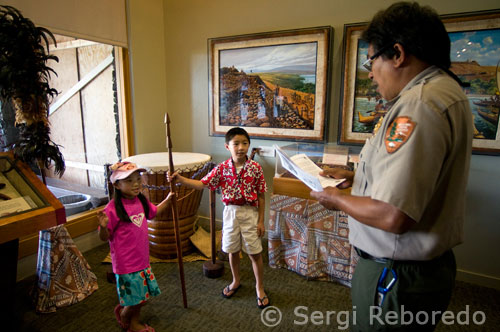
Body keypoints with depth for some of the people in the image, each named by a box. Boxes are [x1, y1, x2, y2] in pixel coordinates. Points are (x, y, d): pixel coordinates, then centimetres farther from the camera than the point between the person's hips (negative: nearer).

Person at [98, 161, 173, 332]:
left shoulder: (141, 200, -1)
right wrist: (103, 226, -34)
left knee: (144, 295, 20)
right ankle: (122, 315, 41)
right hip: (126, 263, -7)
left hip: (142, 259, 7)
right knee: (134, 299, 8)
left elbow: (154, 211, 21)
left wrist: (169, 198, 15)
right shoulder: (113, 208, -22)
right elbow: (105, 237, -14)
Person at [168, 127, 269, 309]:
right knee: (233, 251, 17)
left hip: (250, 213, -2)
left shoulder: (255, 168, -10)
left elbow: (261, 196, -6)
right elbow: (202, 183, -5)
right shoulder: (222, 168, -5)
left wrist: (261, 221, -5)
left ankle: (260, 288, 30)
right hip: (230, 212, 2)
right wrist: (180, 179, -18)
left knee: (255, 253, 7)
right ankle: (236, 282, 43)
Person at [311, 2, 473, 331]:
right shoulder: (447, 90, 9)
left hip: (398, 277, -10)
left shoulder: (419, 104, -26)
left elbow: (392, 216, -31)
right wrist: (356, 176, 14)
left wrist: (338, 199, -13)